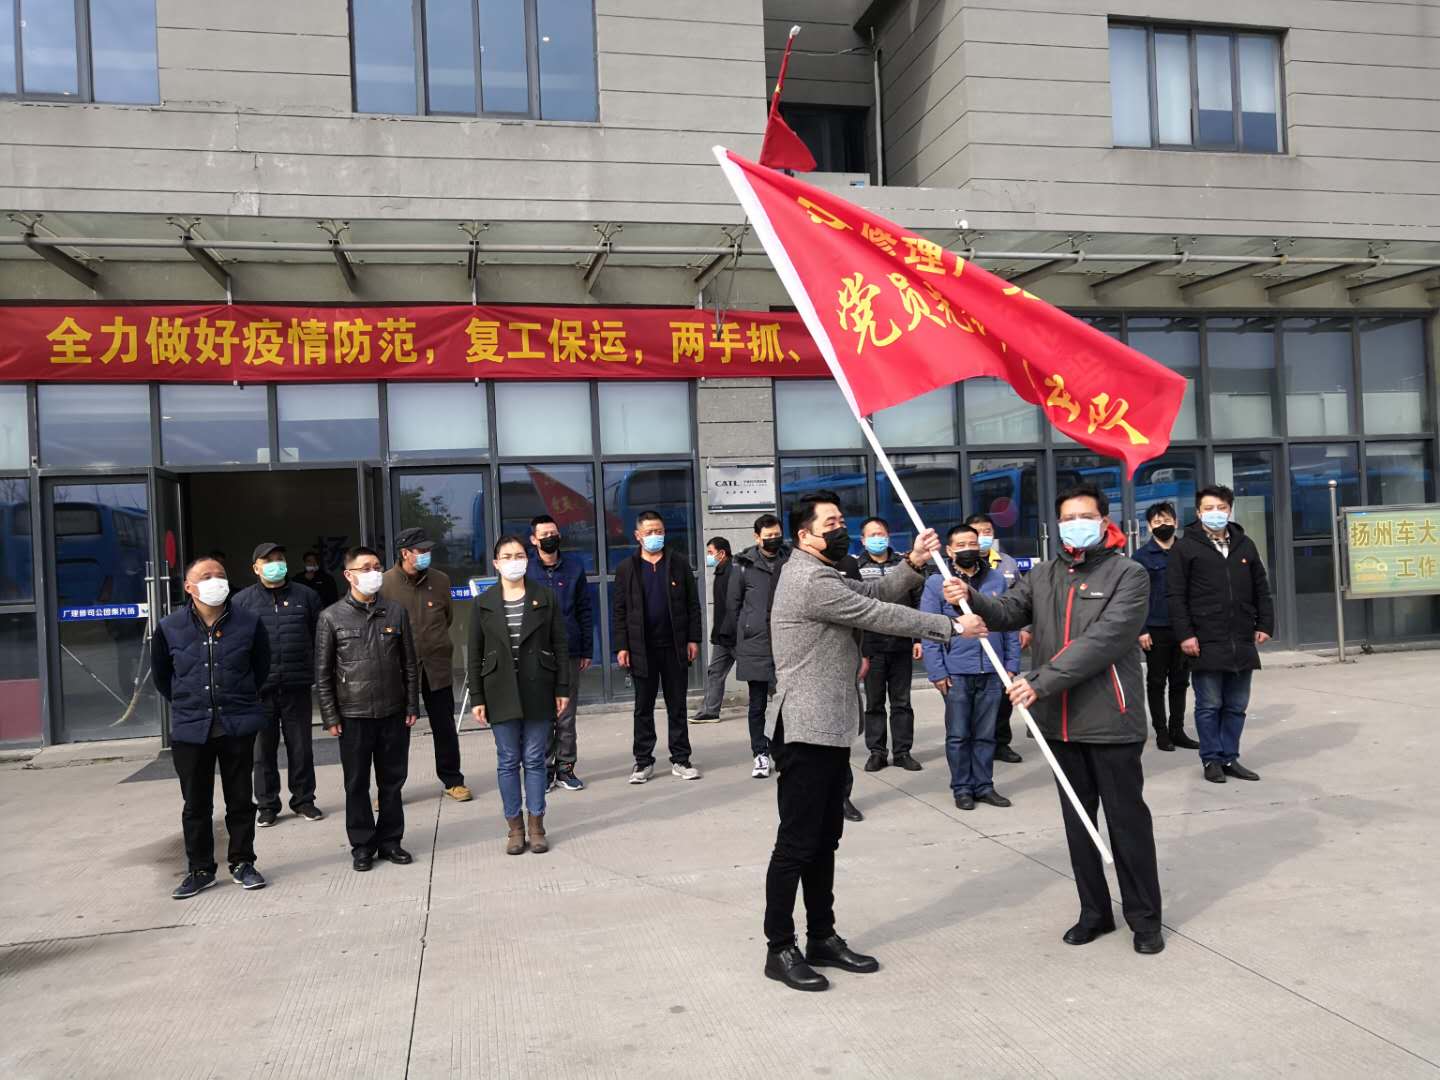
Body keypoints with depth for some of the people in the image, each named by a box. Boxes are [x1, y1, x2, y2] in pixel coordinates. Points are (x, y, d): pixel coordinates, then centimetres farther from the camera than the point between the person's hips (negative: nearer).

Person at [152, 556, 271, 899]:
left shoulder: (249, 623, -4)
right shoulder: (169, 628, -4)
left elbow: (261, 666, 12)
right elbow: (160, 675, 12)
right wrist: (186, 703, 13)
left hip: (238, 726, 0)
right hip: (190, 729, 0)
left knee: (240, 800, 9)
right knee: (196, 805, 10)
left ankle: (242, 864, 23)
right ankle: (200, 870, 24)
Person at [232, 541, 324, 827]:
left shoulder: (306, 596, 6)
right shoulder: (242, 600, 3)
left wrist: (320, 671, 3)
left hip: (297, 686, 1)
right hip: (259, 688, -1)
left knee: (301, 747, 9)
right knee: (263, 748, 7)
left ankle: (303, 799, 21)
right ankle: (267, 804, 19)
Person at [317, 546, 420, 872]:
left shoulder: (396, 612, 3)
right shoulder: (332, 617, -3)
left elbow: (410, 663, 7)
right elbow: (323, 672, -1)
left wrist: (412, 706, 4)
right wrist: (330, 716, -4)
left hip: (393, 713, 2)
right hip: (353, 715, -2)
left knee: (392, 781, 10)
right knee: (357, 784, 7)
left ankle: (390, 841, 23)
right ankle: (362, 845, 20)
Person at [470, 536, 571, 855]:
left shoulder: (546, 597, 2)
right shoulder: (484, 603, 3)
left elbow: (560, 645, 3)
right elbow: (475, 654, 4)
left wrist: (562, 688, -1)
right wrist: (477, 698, 0)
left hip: (537, 690, 0)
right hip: (501, 693, 1)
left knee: (535, 759, 5)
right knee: (508, 761, 6)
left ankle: (536, 825, 17)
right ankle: (515, 827, 17)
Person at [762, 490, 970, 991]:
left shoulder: (818, 575, 19)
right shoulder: (810, 580, -16)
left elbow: (874, 591, 12)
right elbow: (879, 615, -16)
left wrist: (914, 564, -5)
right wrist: (951, 626, -9)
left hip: (830, 729, 11)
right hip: (806, 733, -11)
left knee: (825, 841, 15)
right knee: (797, 844, -3)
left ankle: (822, 938, 24)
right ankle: (779, 949, 6)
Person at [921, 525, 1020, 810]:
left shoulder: (997, 580, 7)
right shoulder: (936, 583, -1)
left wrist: (1012, 664, 3)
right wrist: (937, 672, -8)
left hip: (992, 672, 2)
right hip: (956, 673, -2)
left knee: (986, 734, 11)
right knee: (958, 735, 5)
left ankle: (983, 785, 22)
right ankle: (962, 787, 17)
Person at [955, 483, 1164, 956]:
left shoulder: (1128, 575, -7)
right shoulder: (1044, 575, 11)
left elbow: (1101, 641, -19)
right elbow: (1008, 611, -3)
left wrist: (1041, 681, -25)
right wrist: (971, 598, -25)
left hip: (1111, 721, -5)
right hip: (1060, 722, 5)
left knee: (1127, 819, 6)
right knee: (1077, 821, 15)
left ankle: (1145, 917, 21)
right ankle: (1094, 911, 29)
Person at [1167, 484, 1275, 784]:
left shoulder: (1245, 545, 12)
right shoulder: (1185, 547, -3)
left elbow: (1261, 589, 17)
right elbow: (1176, 595, -6)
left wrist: (1265, 624, 8)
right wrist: (1185, 634, -12)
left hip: (1242, 642, 5)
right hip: (1206, 643, -5)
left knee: (1237, 705, 10)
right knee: (1209, 705, 2)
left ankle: (1230, 758, 20)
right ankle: (1212, 759, 12)